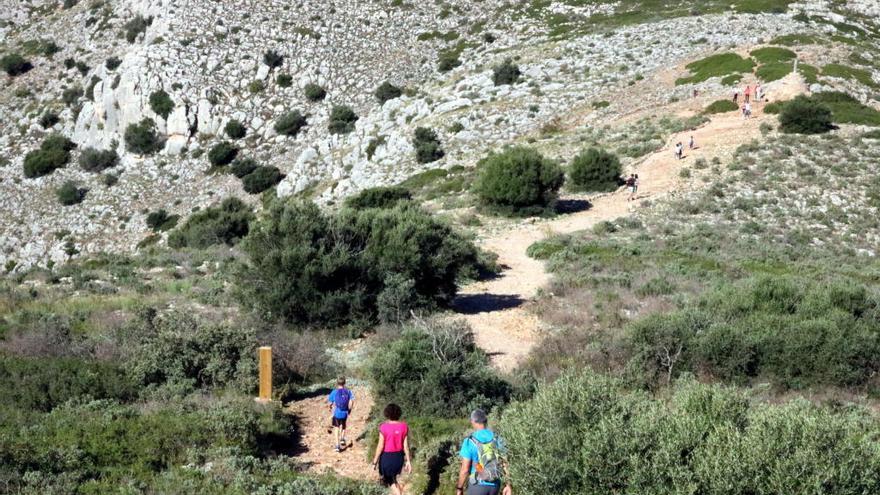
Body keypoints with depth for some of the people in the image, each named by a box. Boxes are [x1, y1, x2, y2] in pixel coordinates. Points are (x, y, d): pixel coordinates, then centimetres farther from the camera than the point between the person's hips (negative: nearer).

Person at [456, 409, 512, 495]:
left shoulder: (469, 442, -16)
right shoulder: (497, 439, -2)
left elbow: (465, 470, -15)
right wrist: (508, 485, 7)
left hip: (477, 486, -4)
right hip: (494, 486, 4)